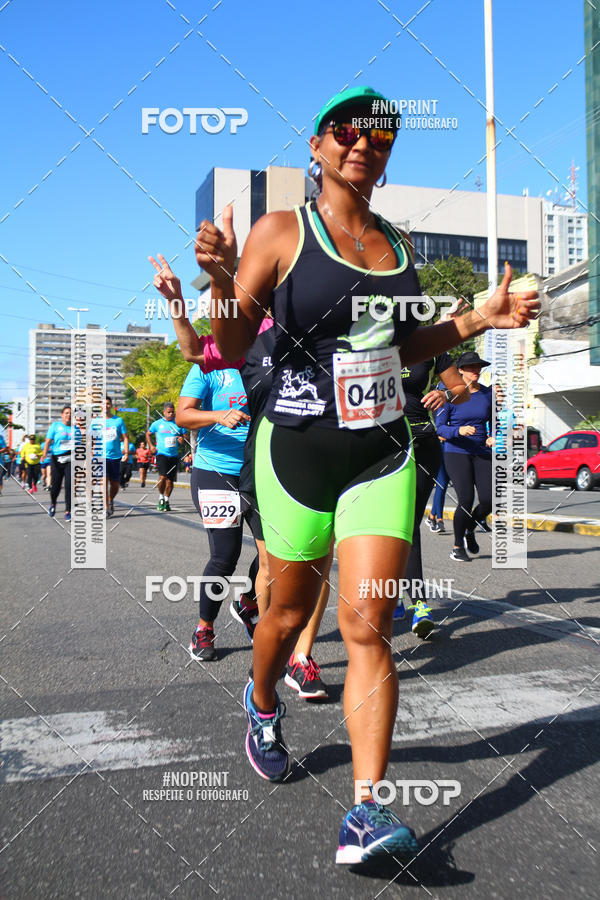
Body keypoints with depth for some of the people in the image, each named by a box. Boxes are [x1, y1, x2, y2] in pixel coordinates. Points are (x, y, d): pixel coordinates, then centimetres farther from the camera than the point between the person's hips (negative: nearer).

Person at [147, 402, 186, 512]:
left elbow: (184, 436, 14)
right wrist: (151, 446, 5)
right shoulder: (157, 424, 4)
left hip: (174, 455, 2)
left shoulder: (178, 424, 7)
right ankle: (161, 496, 2)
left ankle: (166, 500, 21)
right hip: (161, 454, -2)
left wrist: (182, 440, -10)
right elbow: (148, 434, 17)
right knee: (163, 476, -20)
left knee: (170, 480, 5)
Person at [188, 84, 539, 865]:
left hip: (383, 452, 3)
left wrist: (478, 319, 8)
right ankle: (262, 704, 46)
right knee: (292, 609, 13)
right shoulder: (281, 232, -3)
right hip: (298, 448, -3)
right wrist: (223, 283, -25)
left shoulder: (397, 244, 12)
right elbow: (231, 349, -6)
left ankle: (367, 810, 1)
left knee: (367, 626, -5)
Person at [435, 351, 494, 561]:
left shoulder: (488, 394, 9)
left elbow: (493, 422, 19)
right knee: (466, 501, -13)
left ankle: (470, 530, 24)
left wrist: (493, 437, -2)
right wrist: (459, 430, -24)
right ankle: (457, 546, 8)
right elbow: (439, 427, -6)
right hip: (456, 452, -4)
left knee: (489, 500, -8)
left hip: (482, 453, 4)